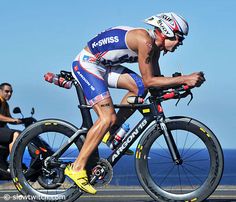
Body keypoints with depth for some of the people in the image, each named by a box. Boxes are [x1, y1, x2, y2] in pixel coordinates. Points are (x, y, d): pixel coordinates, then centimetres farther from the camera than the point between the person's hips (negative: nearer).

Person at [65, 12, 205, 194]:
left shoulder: (154, 45, 6)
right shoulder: (145, 40, -24)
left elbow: (157, 79, 10)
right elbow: (149, 81, -23)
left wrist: (182, 83, -4)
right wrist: (184, 79, -24)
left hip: (104, 66, 10)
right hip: (86, 64, -10)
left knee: (139, 88, 1)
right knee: (108, 118, -17)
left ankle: (111, 133, 11)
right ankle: (77, 168, -13)